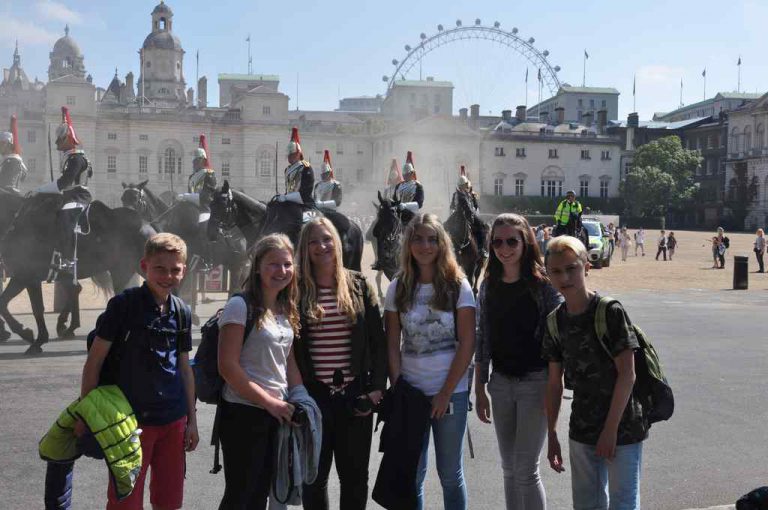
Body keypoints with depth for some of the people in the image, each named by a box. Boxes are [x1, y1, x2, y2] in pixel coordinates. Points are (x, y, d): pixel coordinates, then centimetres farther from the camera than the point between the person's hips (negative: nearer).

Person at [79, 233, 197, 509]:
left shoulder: (182, 312, 5)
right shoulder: (124, 304, -10)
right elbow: (94, 360, -6)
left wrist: (192, 419, 13)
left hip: (174, 421, 5)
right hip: (131, 419, -5)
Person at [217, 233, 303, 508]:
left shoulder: (287, 310, 9)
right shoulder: (240, 305, -13)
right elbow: (227, 366, -18)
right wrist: (269, 402, -16)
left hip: (277, 413, 7)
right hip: (243, 413, -7)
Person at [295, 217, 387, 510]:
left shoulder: (359, 285, 3)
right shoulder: (297, 289, 0)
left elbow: (378, 340, 2)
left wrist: (378, 387, -3)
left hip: (355, 394, 1)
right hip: (313, 395, -1)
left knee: (355, 474, 11)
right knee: (315, 474, 10)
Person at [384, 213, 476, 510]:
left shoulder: (458, 286, -4)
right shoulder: (398, 288, 2)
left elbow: (467, 344, -6)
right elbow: (392, 345, 3)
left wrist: (445, 393, -9)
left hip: (451, 392, -1)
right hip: (411, 392, 2)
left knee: (450, 473, 9)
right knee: (412, 474, 8)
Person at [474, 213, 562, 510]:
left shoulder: (543, 283, -9)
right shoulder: (489, 286, 5)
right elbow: (482, 340, 8)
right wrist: (479, 391, 9)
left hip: (536, 382, -5)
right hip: (500, 383, 5)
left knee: (526, 471, -3)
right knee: (509, 470, 13)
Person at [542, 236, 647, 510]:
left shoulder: (611, 312, -15)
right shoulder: (556, 321, 1)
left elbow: (627, 374, -15)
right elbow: (554, 382, 6)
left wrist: (610, 429, -16)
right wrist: (552, 434, 7)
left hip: (622, 427, -5)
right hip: (582, 431, 5)